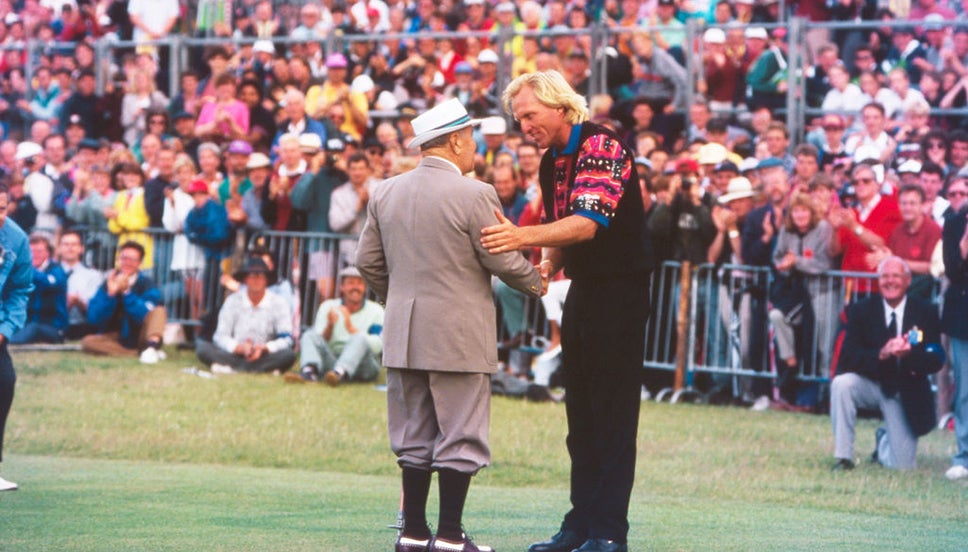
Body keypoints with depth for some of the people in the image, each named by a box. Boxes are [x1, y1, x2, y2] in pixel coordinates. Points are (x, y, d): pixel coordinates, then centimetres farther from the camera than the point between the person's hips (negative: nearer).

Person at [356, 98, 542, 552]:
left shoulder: (385, 193, 6)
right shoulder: (474, 195, -13)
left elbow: (367, 261, 11)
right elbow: (503, 261, -9)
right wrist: (534, 281, 11)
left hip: (403, 335, 6)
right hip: (459, 335, -6)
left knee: (414, 435, 12)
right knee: (460, 436, 0)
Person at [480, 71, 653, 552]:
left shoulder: (601, 147, -16)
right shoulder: (551, 162, 11)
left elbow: (588, 223, -28)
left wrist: (523, 237, -41)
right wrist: (546, 268, -2)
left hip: (619, 291, -9)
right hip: (582, 291, 9)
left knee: (612, 415, -9)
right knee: (581, 415, 11)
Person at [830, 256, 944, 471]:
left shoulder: (926, 312, -5)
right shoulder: (862, 311, -5)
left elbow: (936, 360, -12)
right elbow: (848, 357, -15)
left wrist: (910, 354, -34)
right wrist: (880, 355, -33)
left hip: (907, 393, 0)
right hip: (871, 383, 0)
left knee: (903, 465, -2)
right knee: (841, 384, -34)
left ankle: (884, 440, 38)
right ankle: (843, 458, -20)